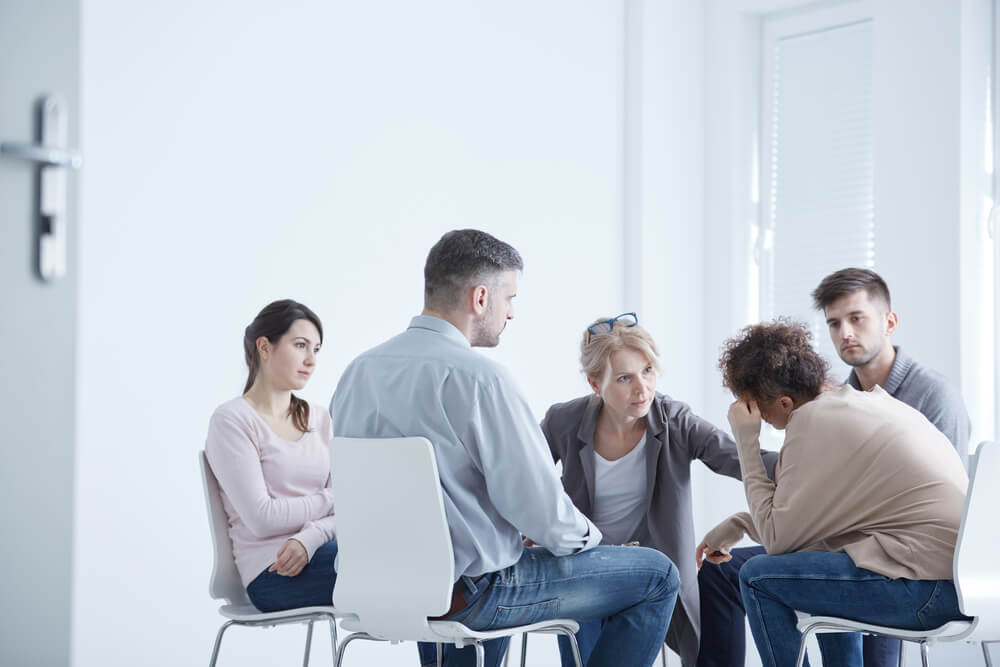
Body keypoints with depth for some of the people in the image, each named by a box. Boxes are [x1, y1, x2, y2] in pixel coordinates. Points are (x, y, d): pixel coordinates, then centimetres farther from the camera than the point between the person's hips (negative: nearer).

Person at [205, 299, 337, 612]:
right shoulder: (231, 420, -2)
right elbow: (261, 518, -11)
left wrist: (309, 539, -12)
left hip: (317, 555, 6)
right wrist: (331, 500, -2)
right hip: (271, 572, -6)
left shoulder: (318, 419, 18)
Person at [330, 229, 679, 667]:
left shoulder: (358, 371, 2)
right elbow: (538, 505, -21)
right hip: (466, 594, -8)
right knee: (657, 575, 3)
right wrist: (585, 537, 2)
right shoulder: (478, 378, -21)